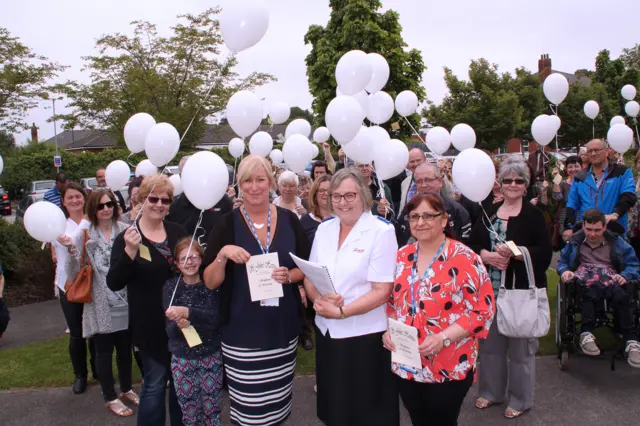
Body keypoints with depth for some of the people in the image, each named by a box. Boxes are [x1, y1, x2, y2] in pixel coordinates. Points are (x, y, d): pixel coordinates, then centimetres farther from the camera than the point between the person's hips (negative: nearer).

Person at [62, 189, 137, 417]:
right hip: (100, 304, -2)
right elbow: (74, 275, -10)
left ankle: (126, 389, 38)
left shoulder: (125, 230, -5)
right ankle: (110, 398, 29)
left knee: (125, 347, 17)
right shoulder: (83, 234, -8)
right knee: (104, 350, 11)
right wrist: (71, 249, -25)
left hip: (126, 302, 2)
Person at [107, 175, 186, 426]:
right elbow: (114, 284, -16)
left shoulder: (177, 231, 2)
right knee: (155, 383, 6)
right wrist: (129, 252, -30)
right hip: (151, 324, -4)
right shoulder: (127, 237, -8)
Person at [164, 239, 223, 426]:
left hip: (211, 356, -1)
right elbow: (169, 329, -8)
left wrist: (187, 312, -33)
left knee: (212, 411, 11)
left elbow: (216, 317, -20)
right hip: (182, 358, 1)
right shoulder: (171, 286, -3)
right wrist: (177, 324, -30)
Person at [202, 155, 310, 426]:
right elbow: (210, 282, -5)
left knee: (278, 402, 14)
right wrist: (222, 255, -22)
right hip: (243, 332, -2)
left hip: (283, 327, 2)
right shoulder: (227, 224, -5)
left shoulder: (289, 219, 0)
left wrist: (289, 276, -13)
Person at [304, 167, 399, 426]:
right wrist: (318, 299, -15)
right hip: (327, 332, 5)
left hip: (365, 334, -5)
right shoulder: (324, 229, 5)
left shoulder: (381, 231, -11)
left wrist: (340, 311, -22)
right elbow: (310, 278, 6)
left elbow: (382, 291, -15)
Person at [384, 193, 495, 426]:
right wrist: (389, 329, -5)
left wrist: (443, 338, -22)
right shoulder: (402, 257, 3)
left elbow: (482, 311, -14)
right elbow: (391, 302, 13)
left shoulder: (464, 260, -14)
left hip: (449, 368, -4)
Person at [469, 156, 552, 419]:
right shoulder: (488, 212, 8)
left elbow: (545, 253, -10)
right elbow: (471, 245, 6)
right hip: (490, 289, 4)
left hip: (522, 290, -4)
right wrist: (486, 255, -13)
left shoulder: (533, 215, -4)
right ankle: (491, 391, 33)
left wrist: (515, 252, -24)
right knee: (491, 342, 14)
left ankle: (520, 400, 25)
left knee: (520, 345, 6)